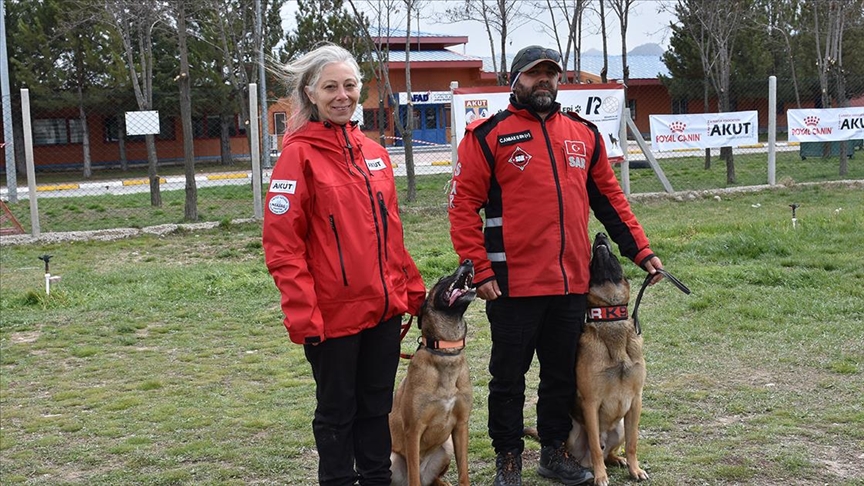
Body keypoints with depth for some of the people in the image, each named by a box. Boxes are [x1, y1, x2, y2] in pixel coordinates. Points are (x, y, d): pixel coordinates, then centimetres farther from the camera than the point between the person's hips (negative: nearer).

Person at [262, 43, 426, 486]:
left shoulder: (373, 152, 9)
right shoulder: (299, 154, -10)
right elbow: (282, 245, -13)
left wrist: (412, 289, 14)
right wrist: (303, 313, -18)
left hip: (385, 307, 6)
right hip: (334, 313, -6)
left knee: (377, 405, 17)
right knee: (337, 411, 9)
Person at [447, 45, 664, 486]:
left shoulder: (583, 134, 12)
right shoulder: (488, 136, -3)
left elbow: (609, 197, 17)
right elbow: (463, 205, -7)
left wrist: (640, 250, 12)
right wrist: (479, 270, -12)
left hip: (572, 283, 5)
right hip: (515, 283, -4)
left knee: (563, 373, 15)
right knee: (509, 376, 7)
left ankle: (554, 451, 31)